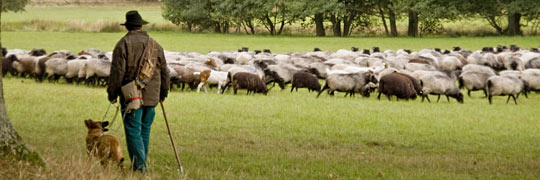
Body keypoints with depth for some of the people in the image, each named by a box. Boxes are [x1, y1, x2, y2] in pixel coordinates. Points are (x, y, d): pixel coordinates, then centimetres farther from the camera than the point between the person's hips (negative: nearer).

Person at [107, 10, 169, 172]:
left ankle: (139, 166, -16)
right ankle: (142, 164, 22)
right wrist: (163, 93, 27)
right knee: (145, 131, 15)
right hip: (151, 97, 5)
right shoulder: (155, 45, 9)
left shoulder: (123, 44, -6)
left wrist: (112, 94, -1)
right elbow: (164, 72, 15)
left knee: (133, 131, -5)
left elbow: (117, 72, -10)